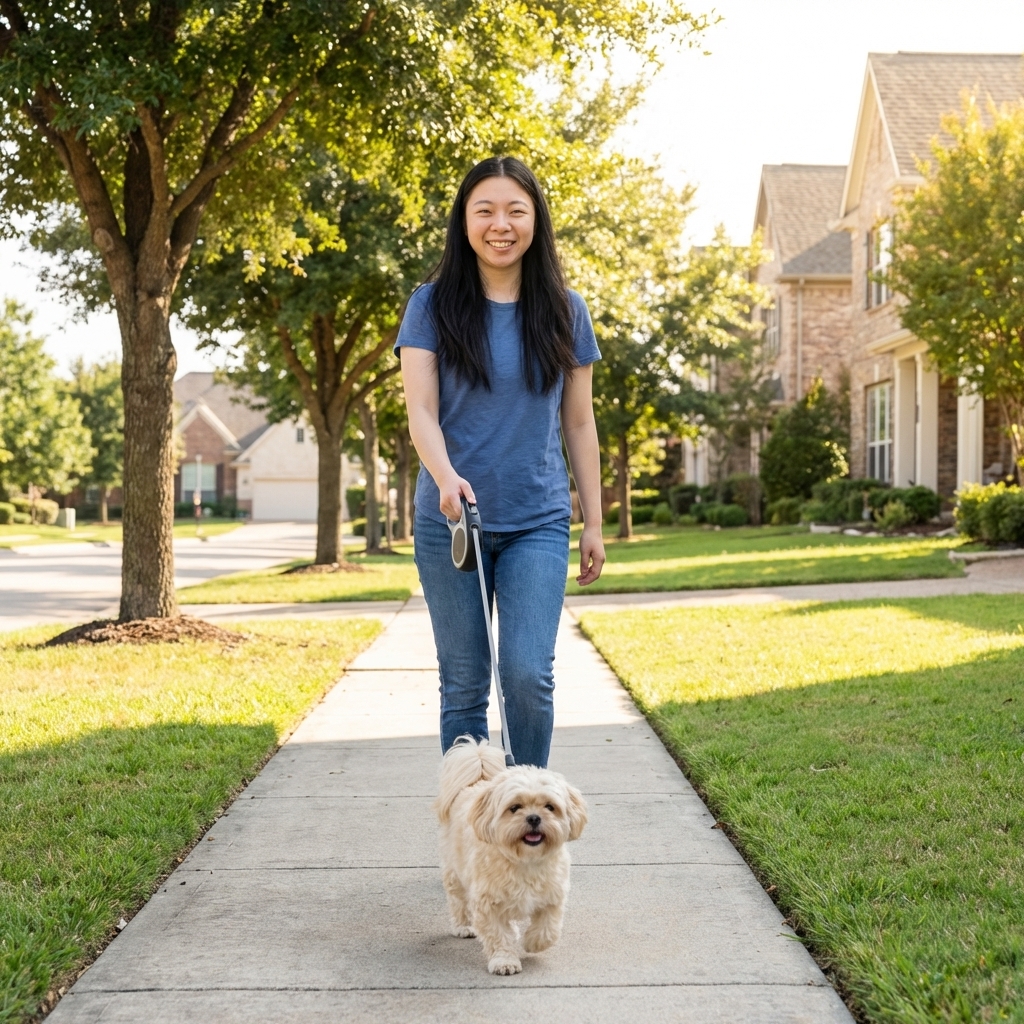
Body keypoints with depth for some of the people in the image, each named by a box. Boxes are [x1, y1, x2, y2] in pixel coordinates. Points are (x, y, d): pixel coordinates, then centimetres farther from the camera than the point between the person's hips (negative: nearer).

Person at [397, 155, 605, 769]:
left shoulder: (565, 311, 7)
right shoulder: (434, 306, 1)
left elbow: (579, 423, 11)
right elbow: (421, 411, -7)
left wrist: (594, 522, 10)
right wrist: (445, 476, -27)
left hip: (539, 522, 1)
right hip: (450, 522, 0)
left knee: (528, 674, -11)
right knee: (464, 684, 5)